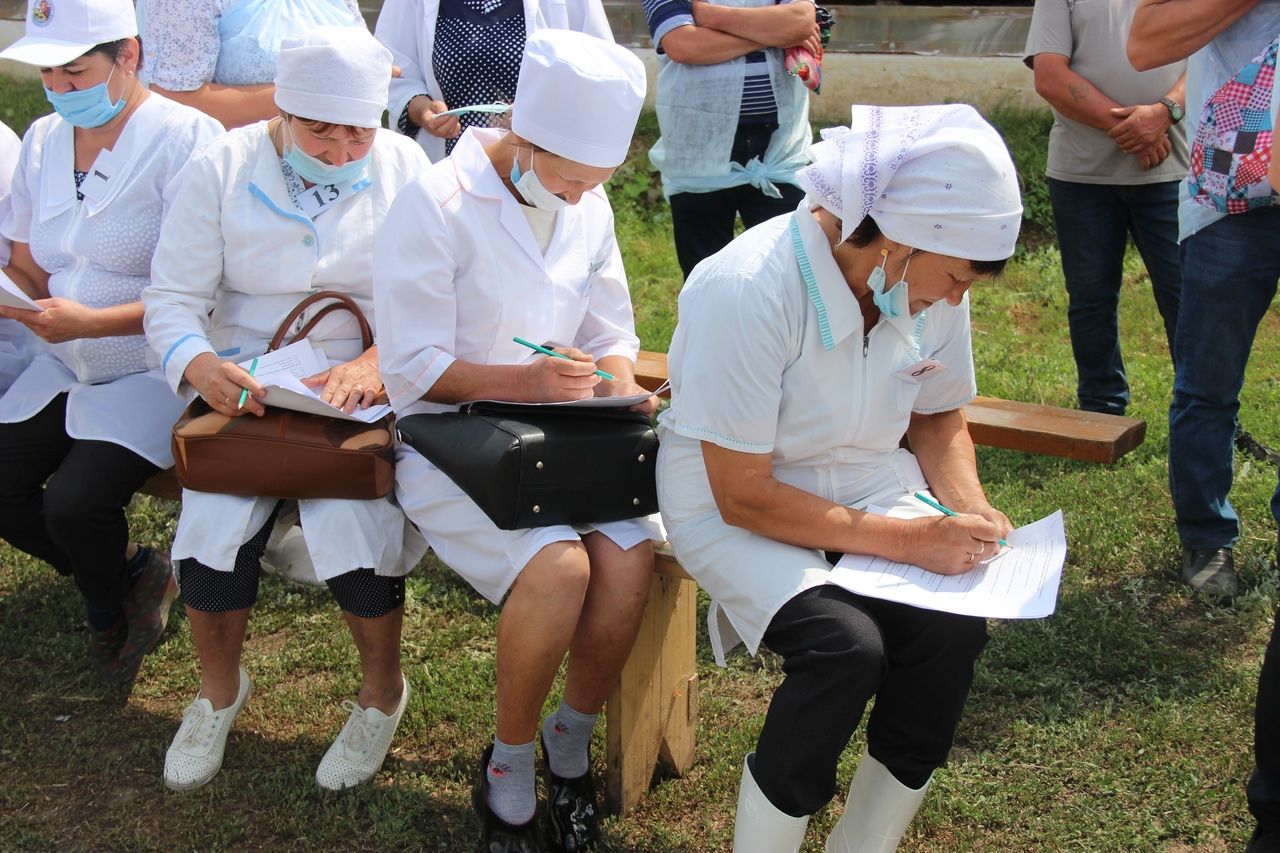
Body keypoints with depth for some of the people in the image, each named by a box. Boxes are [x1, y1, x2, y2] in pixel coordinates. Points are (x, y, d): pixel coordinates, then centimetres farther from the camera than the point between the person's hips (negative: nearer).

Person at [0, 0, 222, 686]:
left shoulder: (187, 139, -16)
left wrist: (87, 321, -27)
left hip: (156, 369, -7)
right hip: (68, 368, 7)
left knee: (73, 502, -22)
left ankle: (109, 605, 15)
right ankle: (131, 573, 17)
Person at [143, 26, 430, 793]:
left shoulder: (404, 168, 1)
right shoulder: (221, 169, 1)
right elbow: (173, 295, -3)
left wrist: (381, 360, -24)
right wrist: (199, 365, -26)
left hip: (367, 391, -1)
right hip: (244, 387, 1)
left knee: (354, 526, -25)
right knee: (212, 527, -20)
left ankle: (383, 691, 7)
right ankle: (220, 688, 13)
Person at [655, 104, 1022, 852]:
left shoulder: (932, 285, -8)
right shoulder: (748, 291, -27)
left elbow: (939, 417, 10)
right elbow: (744, 495, -23)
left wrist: (970, 509, -9)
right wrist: (906, 540, -26)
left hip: (868, 485, 6)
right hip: (732, 506, -5)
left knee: (955, 628, -21)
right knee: (846, 646, -30)